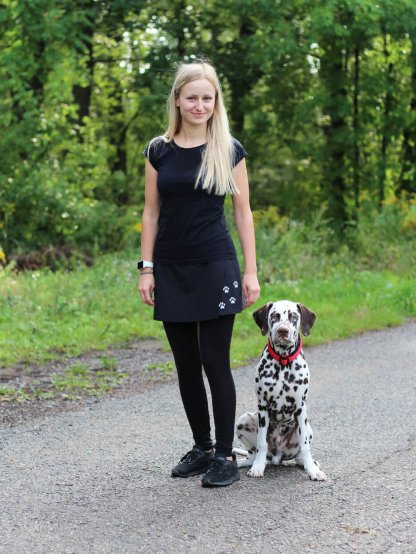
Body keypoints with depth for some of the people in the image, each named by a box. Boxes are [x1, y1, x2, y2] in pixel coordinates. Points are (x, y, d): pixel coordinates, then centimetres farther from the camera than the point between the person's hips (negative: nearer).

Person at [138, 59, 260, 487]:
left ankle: (225, 455, 5)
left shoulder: (230, 150, 0)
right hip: (172, 271, 3)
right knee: (186, 365, 8)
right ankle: (201, 447, 21)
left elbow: (243, 212, 1)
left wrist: (251, 272, -3)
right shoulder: (159, 151, 5)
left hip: (216, 268, -3)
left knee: (215, 362, -5)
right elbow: (151, 212, 8)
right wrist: (146, 268, 2)